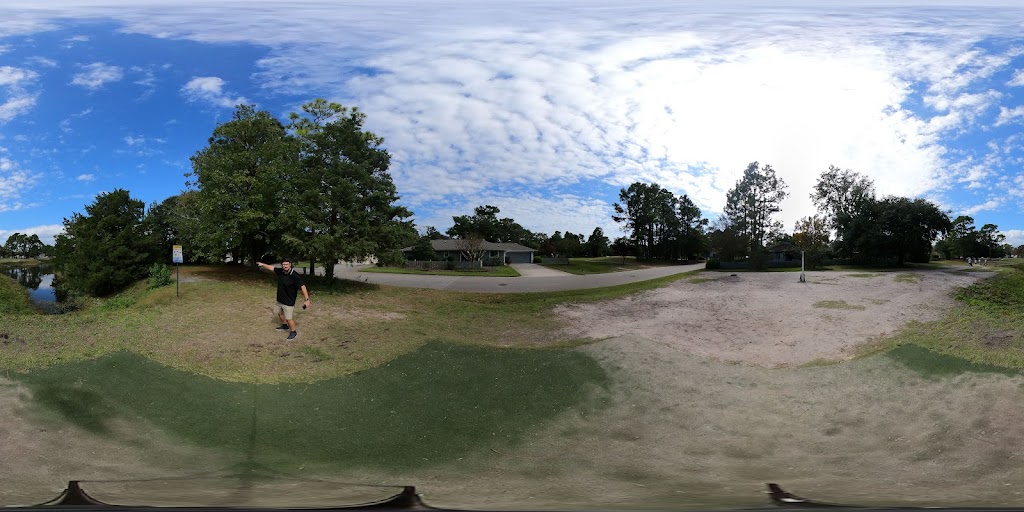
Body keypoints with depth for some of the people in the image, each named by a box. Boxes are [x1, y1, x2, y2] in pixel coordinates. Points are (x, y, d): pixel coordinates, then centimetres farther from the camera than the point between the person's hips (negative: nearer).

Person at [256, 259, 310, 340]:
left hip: (289, 301, -8)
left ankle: (294, 332, 18)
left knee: (289, 318, -5)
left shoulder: (295, 275, -27)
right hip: (280, 299, 8)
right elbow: (271, 267, 13)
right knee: (279, 313, 27)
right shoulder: (280, 271, -7)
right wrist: (263, 264, 24)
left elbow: (302, 286, -30)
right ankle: (285, 326, 52)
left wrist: (307, 299, -36)